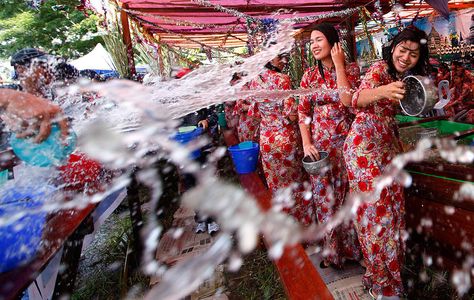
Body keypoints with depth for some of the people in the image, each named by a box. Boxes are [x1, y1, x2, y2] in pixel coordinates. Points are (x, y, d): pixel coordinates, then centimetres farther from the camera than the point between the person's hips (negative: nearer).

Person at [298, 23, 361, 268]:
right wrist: (306, 143, -9)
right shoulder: (309, 76, 4)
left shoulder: (351, 69, -1)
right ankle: (331, 249, 28)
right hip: (319, 144, 2)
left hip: (346, 141, -1)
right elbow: (303, 112, 3)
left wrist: (339, 64, -12)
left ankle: (351, 246, 32)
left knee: (347, 193, 9)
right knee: (324, 196, 8)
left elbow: (347, 99, -18)